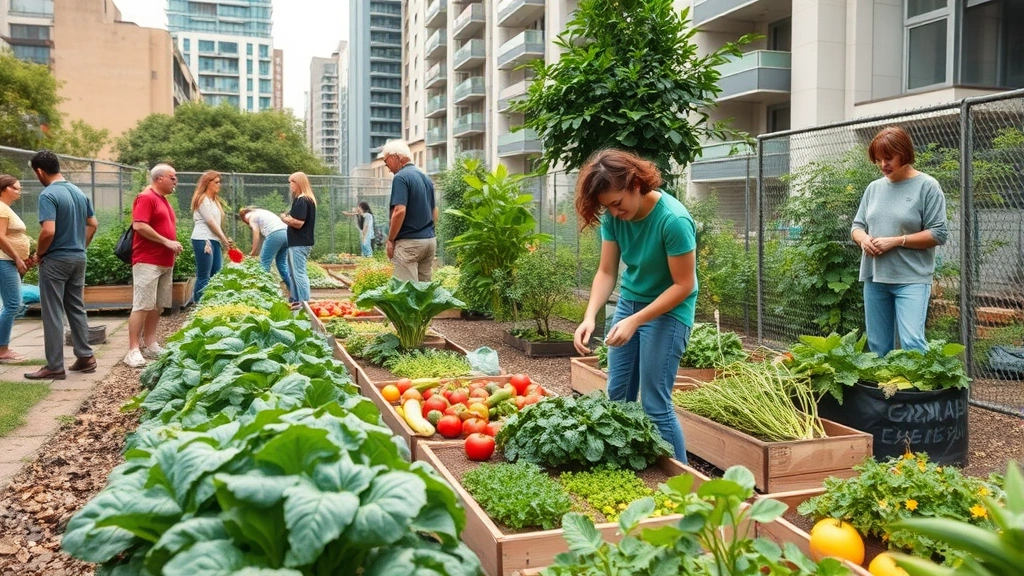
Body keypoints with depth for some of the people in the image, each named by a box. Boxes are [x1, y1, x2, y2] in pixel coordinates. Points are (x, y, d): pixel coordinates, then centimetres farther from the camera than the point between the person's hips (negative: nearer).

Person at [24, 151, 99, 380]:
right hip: (78, 258, 7)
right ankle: (85, 357, 19)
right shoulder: (78, 192, 7)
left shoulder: (48, 195, -17)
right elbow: (93, 224, 13)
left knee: (53, 314, 0)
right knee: (77, 309, 15)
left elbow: (48, 231, -26)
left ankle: (54, 366, 4)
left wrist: (39, 253, -10)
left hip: (56, 260, -7)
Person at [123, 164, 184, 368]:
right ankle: (133, 350, -8)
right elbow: (139, 225, -21)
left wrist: (172, 246, 12)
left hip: (166, 262, 9)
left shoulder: (163, 199, 18)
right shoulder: (146, 197, -10)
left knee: (158, 306, 10)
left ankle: (150, 346, 17)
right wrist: (167, 242, -19)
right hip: (148, 262, -9)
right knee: (142, 306, -9)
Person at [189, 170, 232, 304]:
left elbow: (217, 222, 14)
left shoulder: (214, 200, 22)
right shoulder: (202, 199, -6)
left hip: (214, 240, 9)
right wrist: (225, 239, -5)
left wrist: (224, 239, 2)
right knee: (204, 277, -8)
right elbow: (210, 222, -9)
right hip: (203, 240, -9)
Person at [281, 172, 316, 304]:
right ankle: (295, 300, 24)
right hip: (301, 242, 11)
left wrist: (284, 219, -7)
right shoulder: (307, 199, 15)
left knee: (299, 273, -7)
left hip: (299, 243, -11)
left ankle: (304, 303, -6)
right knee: (295, 273, 17)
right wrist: (288, 217, 6)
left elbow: (298, 222, -24)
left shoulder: (301, 200, -17)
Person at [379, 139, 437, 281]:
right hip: (430, 240, 8)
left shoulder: (401, 177, -11)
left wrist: (390, 240, -12)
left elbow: (400, 211, -20)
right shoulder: (426, 178, 15)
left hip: (409, 242, -8)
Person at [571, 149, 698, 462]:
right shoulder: (613, 216, -9)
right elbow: (606, 272, -6)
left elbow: (683, 285, -22)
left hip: (667, 311, -7)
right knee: (617, 395, 12)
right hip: (628, 303, 7)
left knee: (655, 405, -5)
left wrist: (635, 321, -27)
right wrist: (590, 316, -21)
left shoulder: (673, 219, -27)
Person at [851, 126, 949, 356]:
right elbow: (857, 226, 17)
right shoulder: (874, 187, 11)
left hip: (912, 279, -5)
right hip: (874, 277, 5)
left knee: (912, 343, -16)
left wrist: (895, 241, -15)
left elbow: (938, 234, -8)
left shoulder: (927, 186, -4)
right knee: (877, 345, 10)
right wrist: (863, 238, -7)